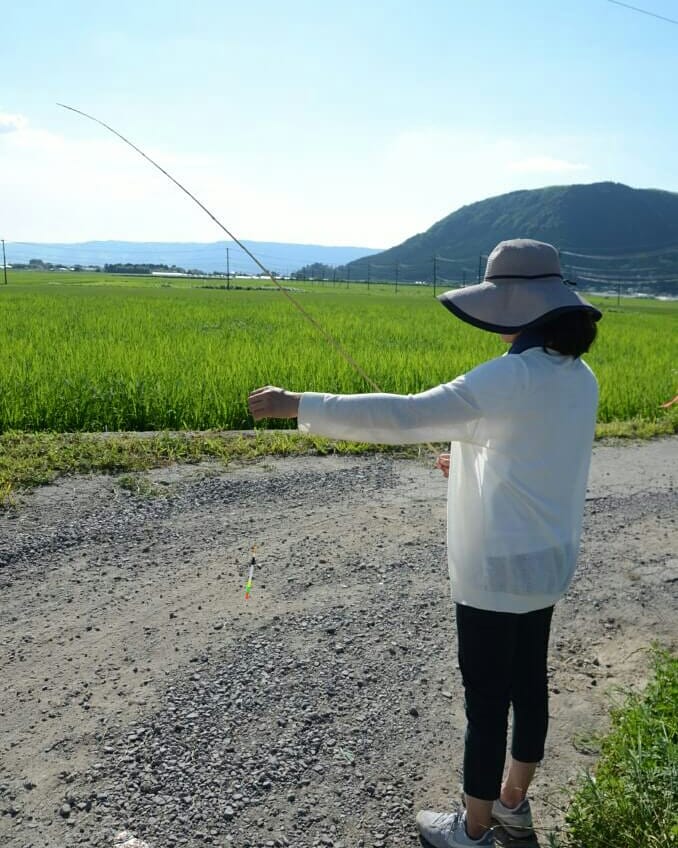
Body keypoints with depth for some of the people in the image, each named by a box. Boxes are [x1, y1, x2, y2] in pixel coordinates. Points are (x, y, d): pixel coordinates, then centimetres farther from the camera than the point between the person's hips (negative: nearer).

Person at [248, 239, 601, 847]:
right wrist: (475, 460, 15)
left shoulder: (512, 378, -26)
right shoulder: (580, 377, 1)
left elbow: (406, 417, -33)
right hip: (548, 559, 9)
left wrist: (299, 405, -30)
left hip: (500, 568, -9)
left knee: (486, 698, 8)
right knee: (528, 681, 21)